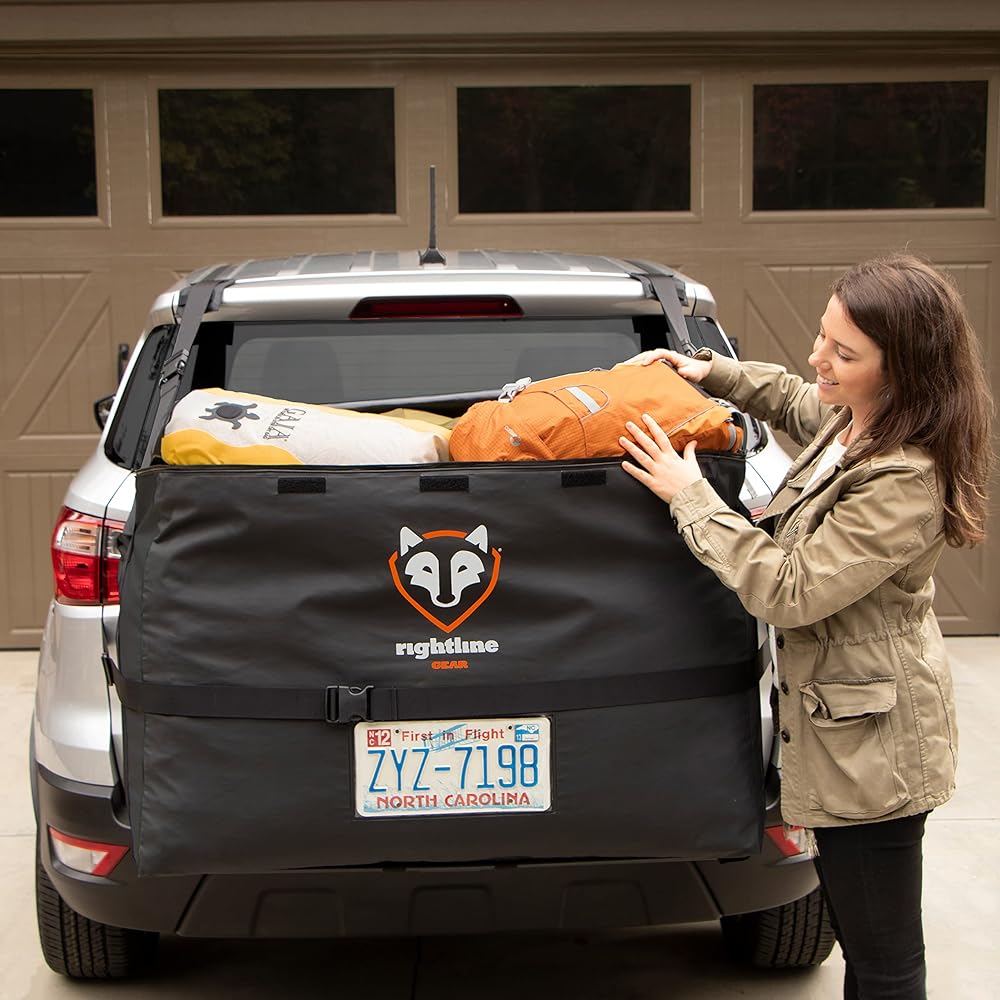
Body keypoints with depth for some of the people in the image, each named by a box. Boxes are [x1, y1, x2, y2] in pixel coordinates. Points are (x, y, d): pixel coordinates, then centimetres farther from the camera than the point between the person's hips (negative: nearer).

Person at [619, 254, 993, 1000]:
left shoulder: (905, 482, -28)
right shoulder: (854, 421, 2)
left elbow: (789, 591, -26)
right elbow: (794, 401, 27)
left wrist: (690, 497, -18)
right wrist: (713, 372, 14)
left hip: (869, 740, -10)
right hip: (850, 726, 10)